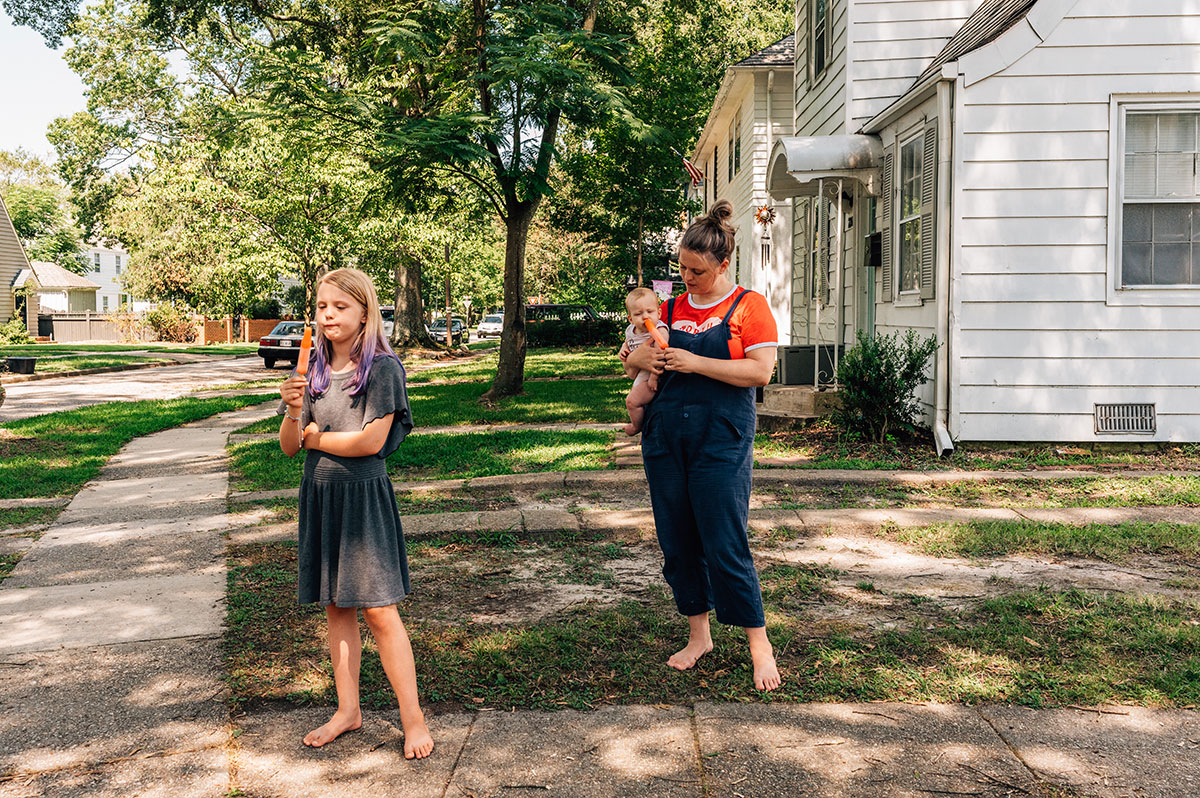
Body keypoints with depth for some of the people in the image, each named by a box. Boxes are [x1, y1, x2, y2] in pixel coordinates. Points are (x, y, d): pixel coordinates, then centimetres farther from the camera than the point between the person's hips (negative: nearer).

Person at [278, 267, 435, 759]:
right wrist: (292, 412, -16)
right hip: (319, 496, 6)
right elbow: (289, 446, 4)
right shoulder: (314, 372, 7)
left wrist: (315, 437, -5)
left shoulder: (382, 367, -10)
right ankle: (348, 710, 25)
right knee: (335, 607, 12)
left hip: (363, 496, -6)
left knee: (378, 608, -4)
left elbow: (371, 441, -17)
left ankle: (413, 718, 6)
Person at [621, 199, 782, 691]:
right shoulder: (671, 308, 13)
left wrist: (696, 363, -16)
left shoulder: (749, 305, -1)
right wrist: (641, 358, -3)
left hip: (721, 442, -5)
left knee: (725, 545, -6)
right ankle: (698, 635, 25)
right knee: (678, 543, 9)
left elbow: (760, 371, -11)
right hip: (665, 438, 5)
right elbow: (632, 355, 22)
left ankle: (759, 645, 9)